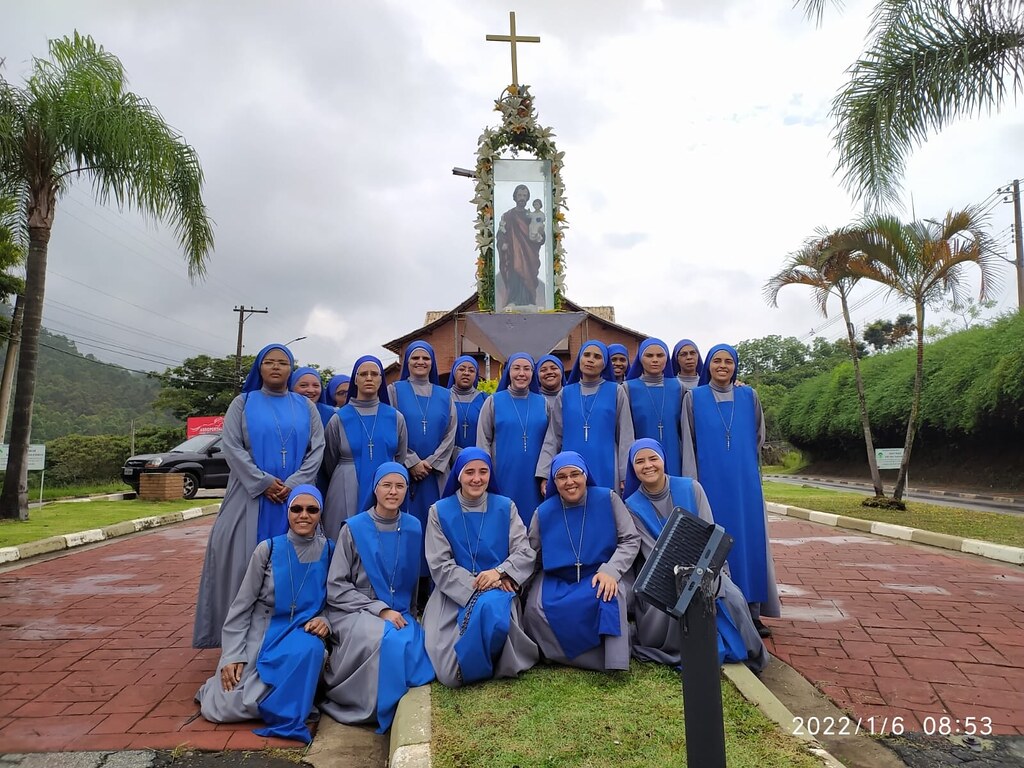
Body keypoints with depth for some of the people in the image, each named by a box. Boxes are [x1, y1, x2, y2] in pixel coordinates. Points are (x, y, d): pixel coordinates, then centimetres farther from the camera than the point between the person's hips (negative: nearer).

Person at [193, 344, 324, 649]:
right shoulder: (243, 403, 7)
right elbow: (231, 446, -4)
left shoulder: (306, 407, 10)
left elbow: (317, 448, 2)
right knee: (246, 560, -3)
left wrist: (293, 484, -12)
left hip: (295, 497, 1)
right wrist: (263, 482, -14)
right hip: (251, 496, -1)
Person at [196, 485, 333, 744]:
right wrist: (232, 655, -9)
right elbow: (241, 606, -1)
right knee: (221, 708, -15)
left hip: (301, 635, 0)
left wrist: (325, 621, -16)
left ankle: (286, 718, -11)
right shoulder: (268, 549, -5)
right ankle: (219, 686, 21)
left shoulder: (329, 552, -2)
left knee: (309, 649, -36)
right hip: (261, 633, 0)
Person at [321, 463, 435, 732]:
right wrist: (380, 609, -13)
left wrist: (404, 613, 5)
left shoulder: (413, 528, 4)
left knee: (415, 644, -29)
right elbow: (335, 588, -5)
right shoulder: (354, 528, -5)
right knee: (389, 641, -33)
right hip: (356, 612, -3)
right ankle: (376, 708, -8)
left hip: (399, 613, 3)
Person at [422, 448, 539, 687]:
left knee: (490, 608, -38)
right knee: (450, 675, -20)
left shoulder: (505, 507, 5)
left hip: (498, 591, 0)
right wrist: (477, 585, -16)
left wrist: (500, 572, -21)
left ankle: (479, 667, -8)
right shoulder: (440, 511, 2)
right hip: (454, 593, 0)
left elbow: (525, 553, -1)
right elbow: (440, 566, -4)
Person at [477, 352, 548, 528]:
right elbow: (483, 441, 1)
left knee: (532, 518, 5)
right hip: (504, 476, -1)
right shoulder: (494, 402, 2)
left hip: (533, 477, 2)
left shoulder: (542, 402, 7)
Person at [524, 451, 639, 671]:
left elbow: (631, 540, -4)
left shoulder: (607, 499, -3)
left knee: (609, 595, -36)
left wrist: (611, 570, -20)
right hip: (556, 581, 2)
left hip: (602, 577, -2)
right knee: (535, 608, -26)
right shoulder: (544, 512, 2)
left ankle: (614, 660, -16)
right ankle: (602, 659, -18)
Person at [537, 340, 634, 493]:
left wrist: (626, 476, -5)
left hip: (606, 473, -1)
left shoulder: (616, 392, 4)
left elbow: (625, 437, 2)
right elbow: (553, 437, 8)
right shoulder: (565, 394, 9)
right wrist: (545, 474, 0)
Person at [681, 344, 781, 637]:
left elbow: (758, 437, 18)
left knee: (748, 541, 3)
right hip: (710, 480, -2)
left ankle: (752, 611, 11)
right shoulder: (694, 398, 2)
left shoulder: (749, 396, 7)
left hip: (744, 482, 2)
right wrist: (691, 482, -6)